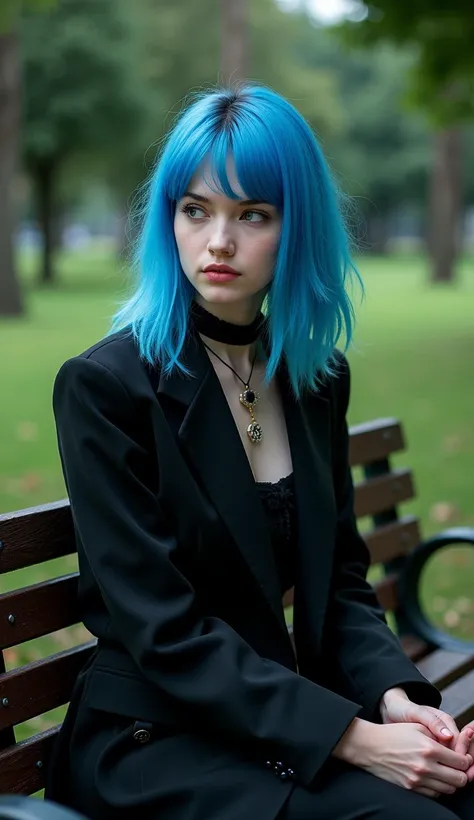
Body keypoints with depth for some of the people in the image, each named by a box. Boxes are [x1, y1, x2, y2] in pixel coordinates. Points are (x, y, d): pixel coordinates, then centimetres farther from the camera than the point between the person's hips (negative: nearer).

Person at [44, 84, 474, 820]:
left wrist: (393, 693, -11)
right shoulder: (104, 387, -12)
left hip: (293, 715, 6)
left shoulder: (317, 377, 7)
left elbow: (340, 578, 9)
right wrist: (353, 737, -21)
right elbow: (164, 629, -16)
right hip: (153, 742, -5)